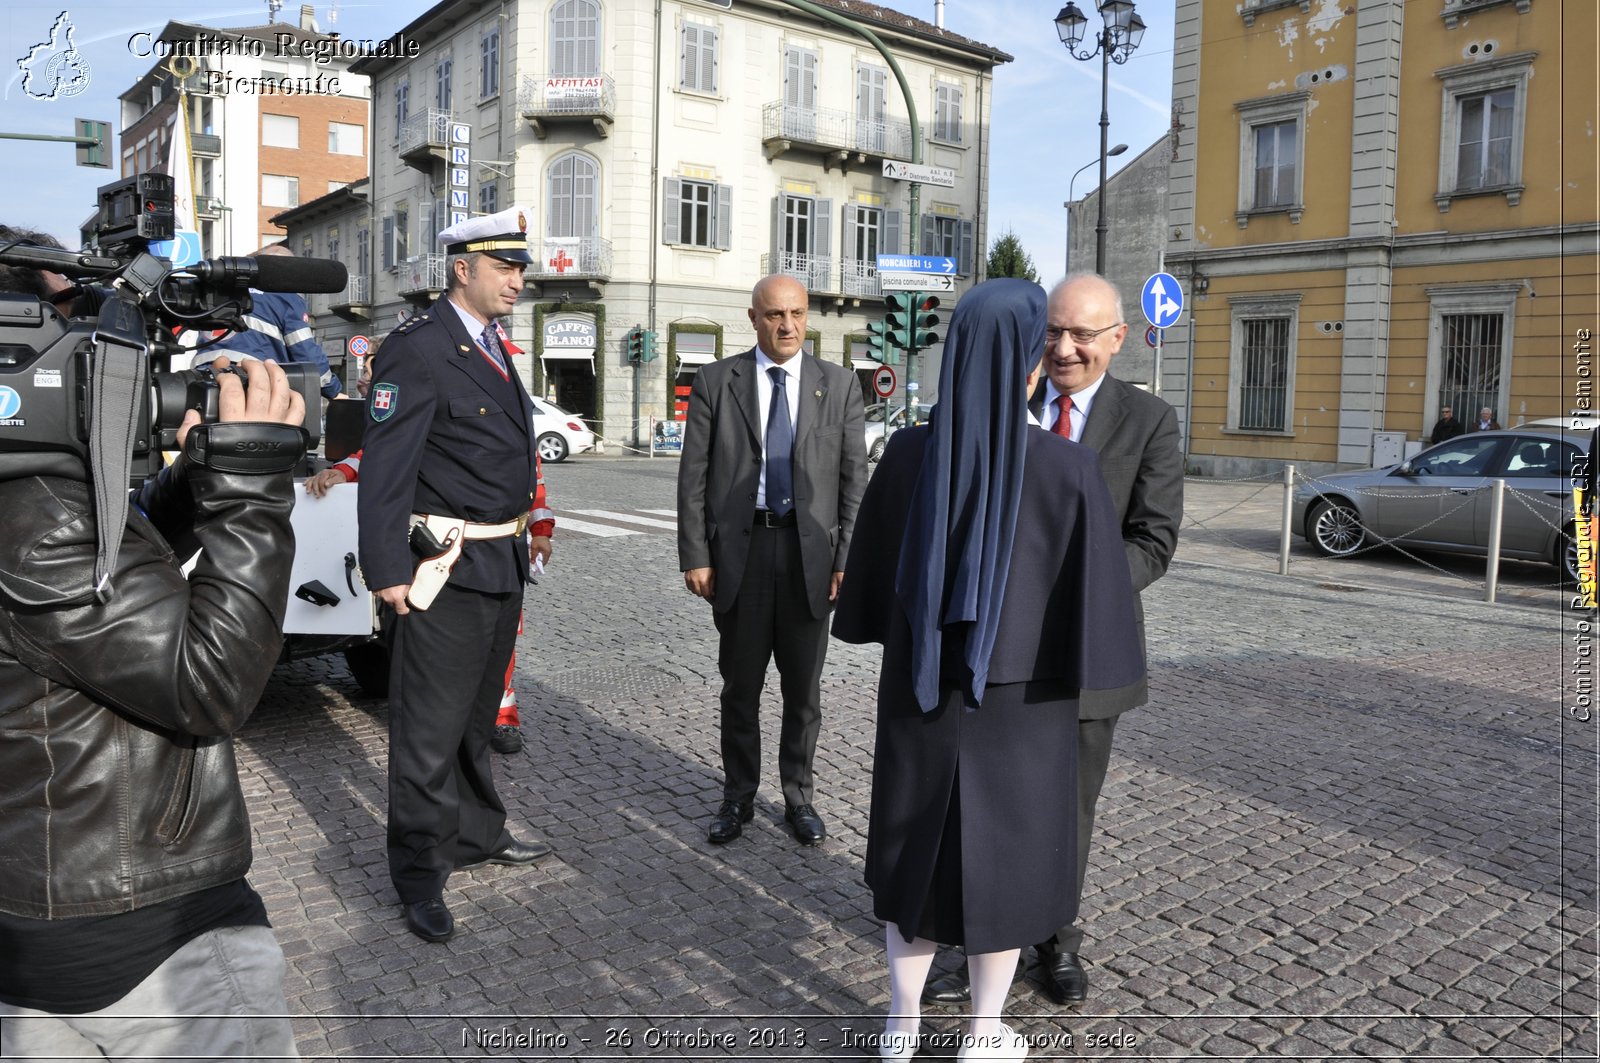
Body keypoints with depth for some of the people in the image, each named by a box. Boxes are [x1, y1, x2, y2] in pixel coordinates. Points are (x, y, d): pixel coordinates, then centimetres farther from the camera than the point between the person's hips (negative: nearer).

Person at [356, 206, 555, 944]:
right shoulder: (418, 347, -14)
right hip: (449, 570, -9)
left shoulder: (493, 347, 14)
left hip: (503, 568, 9)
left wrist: (526, 534, 17)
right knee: (430, 730, 2)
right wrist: (386, 570, -20)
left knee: (476, 717, 21)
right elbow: (385, 465, -18)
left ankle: (477, 835, 37)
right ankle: (420, 876, 16)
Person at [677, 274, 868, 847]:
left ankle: (799, 796, 28)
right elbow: (693, 475, 0)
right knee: (740, 686, 11)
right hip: (738, 549, 0)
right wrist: (694, 556, -5)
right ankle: (738, 796, 28)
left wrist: (847, 559, -4)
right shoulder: (716, 381, 2)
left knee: (803, 688, 11)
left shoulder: (838, 385, 3)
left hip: (810, 552, 1)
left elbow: (854, 478, 2)